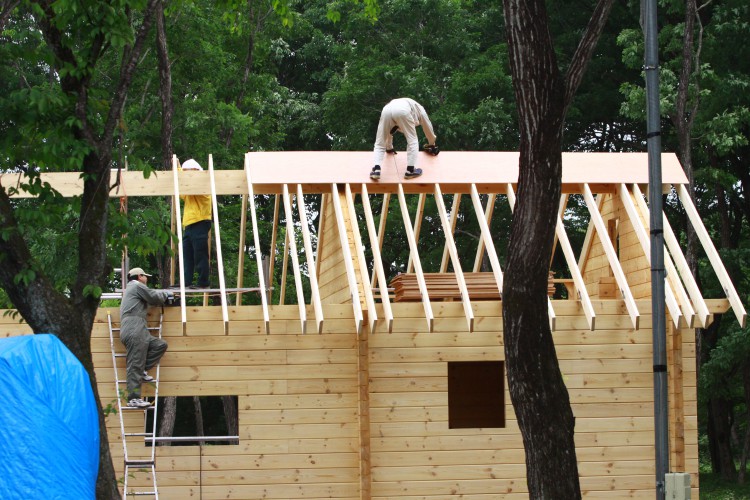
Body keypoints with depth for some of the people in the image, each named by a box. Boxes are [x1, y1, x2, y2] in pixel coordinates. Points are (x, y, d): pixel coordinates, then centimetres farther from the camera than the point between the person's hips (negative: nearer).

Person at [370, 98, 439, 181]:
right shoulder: (419, 109, 40)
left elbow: (389, 131, 54)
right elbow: (427, 127, 48)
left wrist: (389, 148, 67)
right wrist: (432, 145, 61)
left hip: (387, 110, 4)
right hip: (402, 111, -4)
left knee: (380, 143, 10)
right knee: (412, 140, 11)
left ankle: (376, 169, -7)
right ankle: (410, 170, 4)